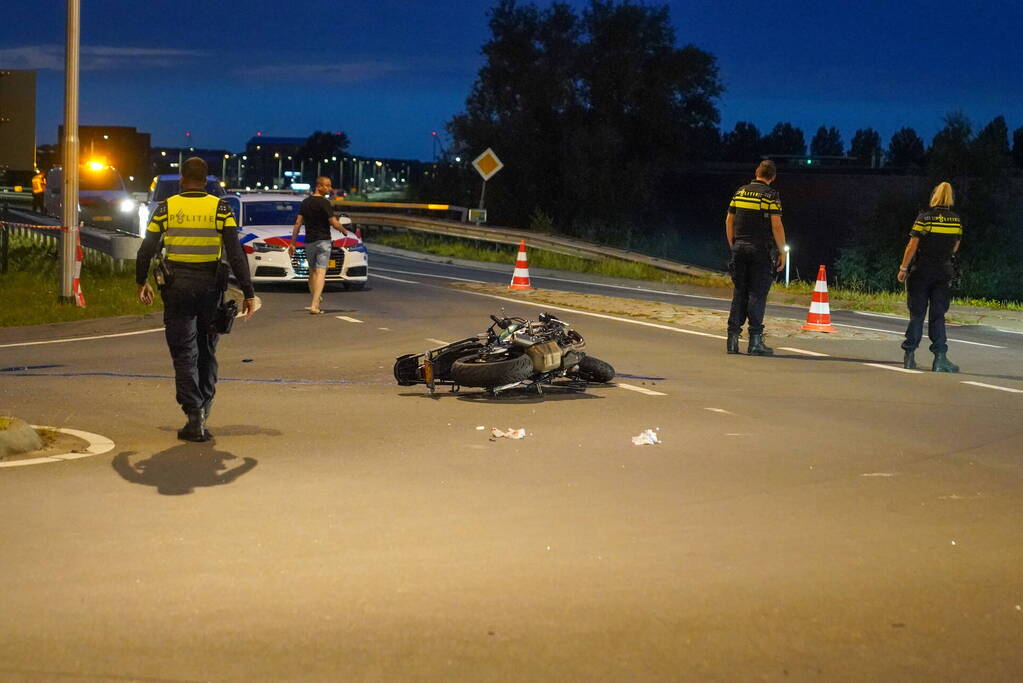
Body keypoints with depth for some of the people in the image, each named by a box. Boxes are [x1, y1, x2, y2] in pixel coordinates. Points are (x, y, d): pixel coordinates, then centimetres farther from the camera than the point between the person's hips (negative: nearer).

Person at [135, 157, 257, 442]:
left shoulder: (166, 208, -1)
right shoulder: (220, 208, -2)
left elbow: (146, 250, 1)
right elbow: (236, 253, -8)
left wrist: (142, 283, 17)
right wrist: (248, 293, -7)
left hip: (177, 287, -1)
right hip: (210, 287, 1)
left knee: (184, 354, 2)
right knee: (207, 351, 15)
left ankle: (195, 417, -8)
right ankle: (202, 414, 17)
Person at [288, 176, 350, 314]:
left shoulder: (305, 202, 7)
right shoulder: (324, 203, -12)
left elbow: (298, 223, 6)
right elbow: (334, 224, -15)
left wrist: (292, 243, 9)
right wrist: (345, 231, 6)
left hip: (309, 242, 6)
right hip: (323, 241, -6)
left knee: (312, 272, 19)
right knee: (320, 272, -9)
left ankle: (316, 300, 29)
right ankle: (315, 305, -18)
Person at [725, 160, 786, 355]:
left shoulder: (740, 192, 10)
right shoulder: (770, 195, -6)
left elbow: (729, 221, 13)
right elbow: (776, 225, -11)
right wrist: (782, 251, -4)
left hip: (739, 249, 5)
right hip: (761, 250, -5)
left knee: (739, 293, 9)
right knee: (758, 293, -2)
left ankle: (733, 339, 5)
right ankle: (755, 340, -6)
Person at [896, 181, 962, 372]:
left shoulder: (924, 218, -9)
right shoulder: (957, 221, 1)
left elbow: (912, 246, -9)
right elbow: (955, 248, 9)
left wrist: (903, 268, -2)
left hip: (921, 271, -2)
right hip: (943, 272, 2)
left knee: (917, 314, 5)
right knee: (938, 316, 4)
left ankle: (909, 356, 8)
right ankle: (940, 358, -5)